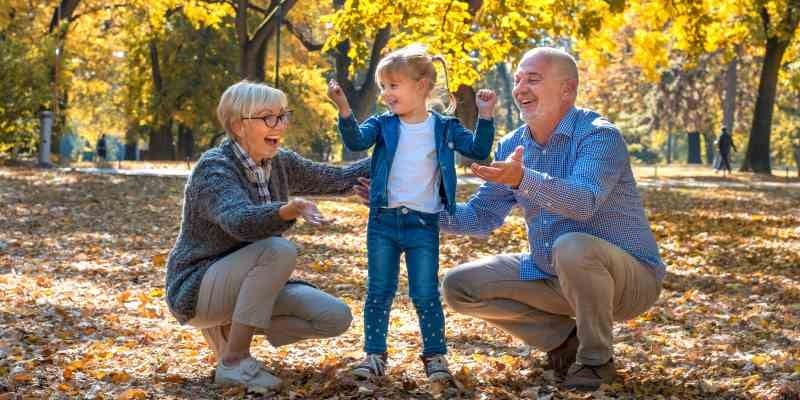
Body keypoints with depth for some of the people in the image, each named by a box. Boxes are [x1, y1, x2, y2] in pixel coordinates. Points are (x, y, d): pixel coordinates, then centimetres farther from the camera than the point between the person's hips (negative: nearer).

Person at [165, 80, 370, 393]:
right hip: (197, 286, -8)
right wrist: (290, 211, -59)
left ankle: (228, 328, 7)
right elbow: (239, 221, -41)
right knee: (279, 250, -32)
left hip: (244, 284, 8)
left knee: (336, 318, -8)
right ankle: (234, 361, -22)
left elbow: (338, 179, 13)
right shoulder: (215, 168, -21)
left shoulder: (280, 163, 1)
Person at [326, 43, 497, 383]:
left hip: (423, 224, -1)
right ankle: (374, 355, 15)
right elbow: (356, 141, -15)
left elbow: (478, 151, -1)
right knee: (378, 292, 6)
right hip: (383, 221, 2)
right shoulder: (383, 125, 2)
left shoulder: (444, 128, 2)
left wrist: (485, 116, -13)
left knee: (425, 295, 1)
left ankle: (435, 356, 13)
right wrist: (344, 109, -30)